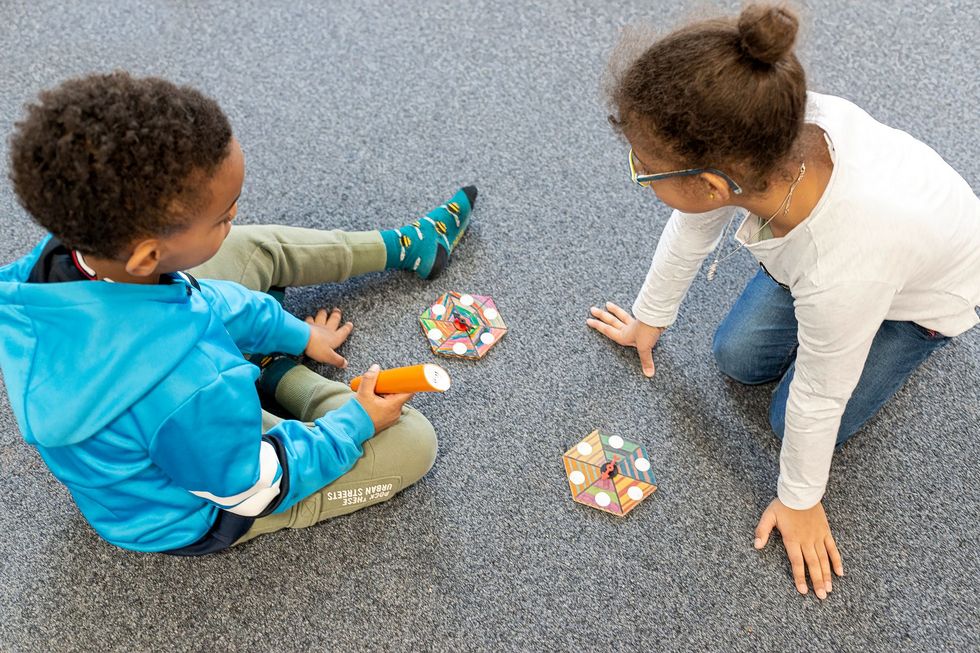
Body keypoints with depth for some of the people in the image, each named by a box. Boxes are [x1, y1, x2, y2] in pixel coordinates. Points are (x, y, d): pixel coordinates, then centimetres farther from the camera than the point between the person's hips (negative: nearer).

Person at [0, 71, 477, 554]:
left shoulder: (57, 257, -24)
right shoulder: (194, 389, -46)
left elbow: (197, 297, -4)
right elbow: (254, 489, -25)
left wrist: (295, 332, 6)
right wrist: (355, 424, -11)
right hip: (187, 518, -6)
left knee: (253, 247, 12)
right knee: (412, 441, -7)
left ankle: (402, 247, 25)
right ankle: (277, 374, 11)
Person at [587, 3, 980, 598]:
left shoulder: (842, 270, -49)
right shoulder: (771, 137, -34)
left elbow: (818, 400, -30)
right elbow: (692, 227, -12)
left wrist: (799, 502, -9)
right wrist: (651, 319, 6)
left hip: (930, 293, -4)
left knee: (794, 419, -1)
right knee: (739, 358, 7)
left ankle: (906, 339, 20)